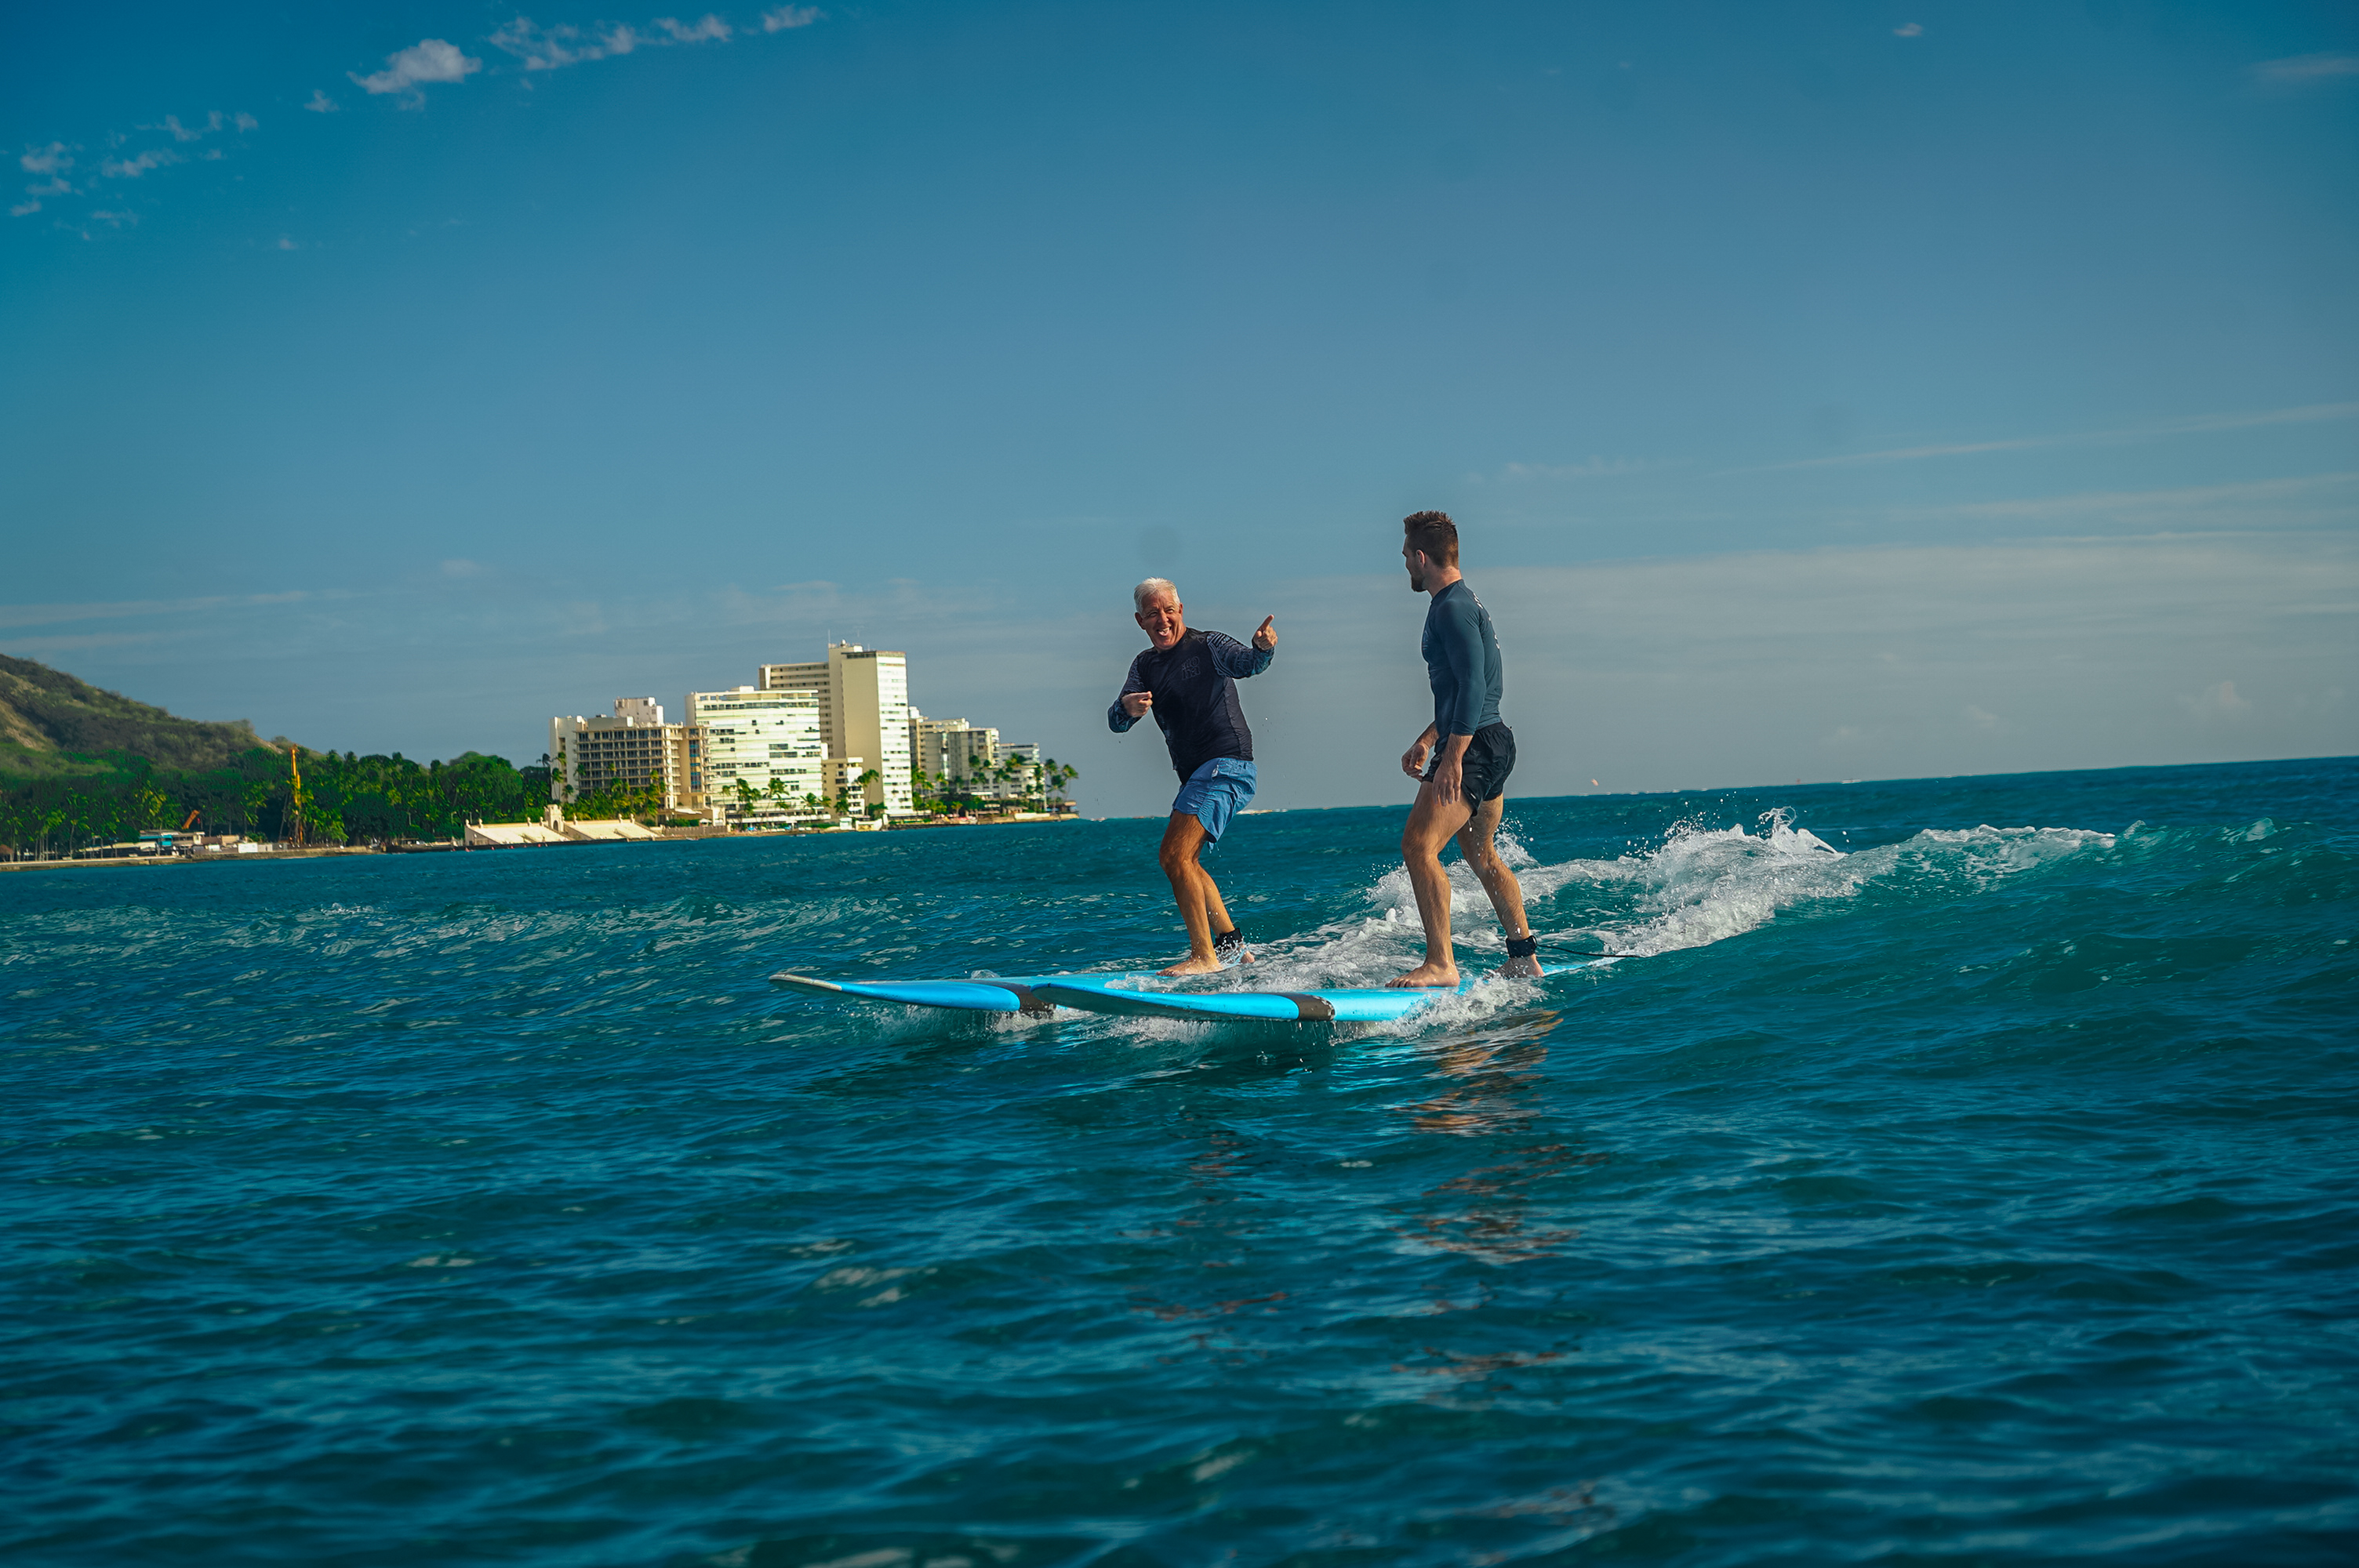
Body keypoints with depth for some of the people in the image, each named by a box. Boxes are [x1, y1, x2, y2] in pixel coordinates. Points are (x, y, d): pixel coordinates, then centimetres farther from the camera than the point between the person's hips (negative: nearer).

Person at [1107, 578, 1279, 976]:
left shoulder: (1209, 646, -6)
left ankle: (1205, 957, -17)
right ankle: (1232, 945, 29)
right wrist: (1127, 707, -22)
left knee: (1175, 856, -19)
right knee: (1185, 861, 21)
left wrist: (1262, 648, -47)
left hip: (1226, 764, -9)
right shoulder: (1145, 665, 13)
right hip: (1197, 775, 9)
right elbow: (1116, 723, 2)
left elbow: (1247, 663, -24)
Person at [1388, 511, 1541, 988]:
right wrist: (1426, 741, 26)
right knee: (1481, 855, 22)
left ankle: (1440, 964, -22)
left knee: (1418, 845, -19)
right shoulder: (1465, 603, 20)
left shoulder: (1452, 608, -13)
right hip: (1491, 744, 11)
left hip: (1474, 746, -11)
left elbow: (1473, 684, -23)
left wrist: (1452, 756, -28)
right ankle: (1524, 959, 31)